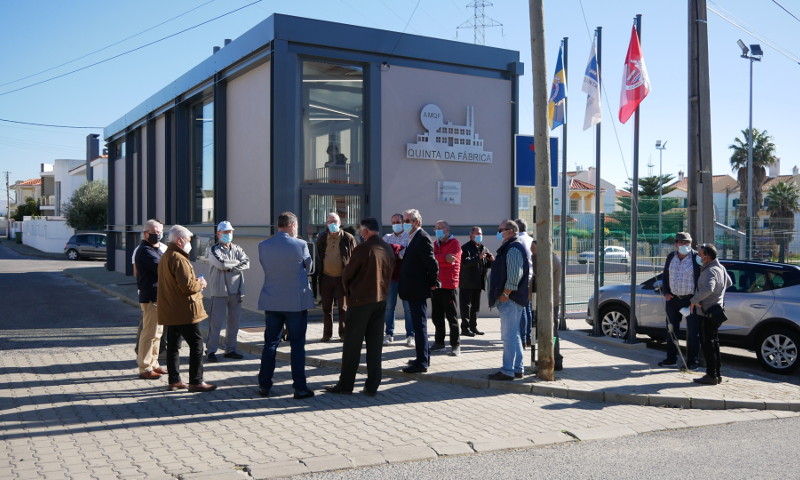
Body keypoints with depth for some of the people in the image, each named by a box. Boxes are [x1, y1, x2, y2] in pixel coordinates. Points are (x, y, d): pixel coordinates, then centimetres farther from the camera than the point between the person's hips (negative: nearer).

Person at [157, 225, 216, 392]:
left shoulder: (165, 257, 16)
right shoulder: (178, 258, -17)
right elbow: (187, 286, -23)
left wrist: (195, 282, 14)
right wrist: (200, 284, -4)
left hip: (170, 311, 10)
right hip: (184, 311, -10)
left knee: (172, 344, 12)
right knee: (196, 344, -5)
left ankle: (174, 380, 19)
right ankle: (195, 382, -3)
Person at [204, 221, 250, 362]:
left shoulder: (237, 249, 12)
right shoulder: (214, 250, -1)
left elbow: (246, 263, -3)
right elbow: (221, 263, -19)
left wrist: (230, 267, -13)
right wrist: (237, 263, -5)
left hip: (236, 291, 5)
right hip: (219, 291, -5)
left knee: (234, 321, 10)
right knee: (216, 322, -4)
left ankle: (230, 349, 20)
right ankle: (211, 350, 4)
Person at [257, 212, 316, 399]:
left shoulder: (263, 246, -2)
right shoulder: (300, 245, -11)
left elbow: (265, 266, 11)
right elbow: (309, 267, 3)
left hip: (271, 302, 3)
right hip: (296, 302, -3)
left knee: (270, 343, 13)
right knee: (297, 345, 4)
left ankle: (264, 385, 16)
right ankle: (300, 388, 6)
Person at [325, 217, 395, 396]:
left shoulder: (362, 249, -15)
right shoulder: (388, 250, 5)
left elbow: (347, 275, -7)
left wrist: (348, 292, 11)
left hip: (360, 301, -6)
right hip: (381, 300, 6)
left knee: (352, 344, 3)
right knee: (375, 344, 9)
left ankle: (346, 384, 9)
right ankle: (372, 386, 11)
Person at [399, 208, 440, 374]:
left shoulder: (423, 239, -16)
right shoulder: (413, 238, 14)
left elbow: (432, 263, -19)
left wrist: (433, 283, -10)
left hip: (418, 291, -10)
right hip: (413, 290, 10)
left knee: (419, 325, -5)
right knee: (419, 324, 17)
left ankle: (422, 362, -1)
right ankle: (424, 357, 28)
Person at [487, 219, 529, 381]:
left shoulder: (513, 249, -14)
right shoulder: (509, 248, 20)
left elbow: (515, 274, -22)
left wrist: (505, 294, -20)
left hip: (509, 299, -11)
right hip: (509, 299, 11)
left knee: (509, 335, -9)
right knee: (513, 335, 15)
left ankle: (507, 371, -6)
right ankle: (517, 369, 22)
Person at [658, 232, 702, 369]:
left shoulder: (696, 258, -8)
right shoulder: (671, 257, 8)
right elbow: (665, 276, 15)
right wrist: (665, 292, 4)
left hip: (691, 300, -5)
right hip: (673, 299, 5)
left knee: (693, 332, 0)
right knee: (671, 329, 12)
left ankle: (692, 361, 9)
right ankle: (671, 359, 23)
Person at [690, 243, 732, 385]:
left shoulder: (710, 271, -21)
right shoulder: (720, 268, 11)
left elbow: (708, 289, -38)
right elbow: (729, 283, 28)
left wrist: (694, 301, -28)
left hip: (707, 314, -10)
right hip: (716, 310, 10)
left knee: (708, 344, -4)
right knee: (714, 343, 16)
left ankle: (711, 376, 0)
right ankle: (717, 375, 23)